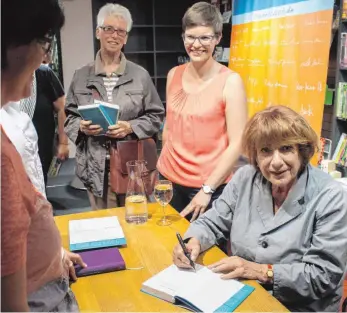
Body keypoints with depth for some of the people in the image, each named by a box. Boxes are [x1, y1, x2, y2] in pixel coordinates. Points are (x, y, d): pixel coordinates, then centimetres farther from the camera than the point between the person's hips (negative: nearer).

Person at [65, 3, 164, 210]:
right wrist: (81, 126, -10)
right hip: (96, 166, 1)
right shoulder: (81, 76, 6)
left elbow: (156, 116, 3)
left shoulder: (141, 75, 1)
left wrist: (131, 127, -13)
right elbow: (69, 116, 11)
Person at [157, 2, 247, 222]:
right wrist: (162, 167, 14)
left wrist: (207, 189, -14)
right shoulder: (174, 75, 3)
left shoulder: (230, 81, -11)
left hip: (209, 186, -4)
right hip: (170, 180, 4)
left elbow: (237, 143, -13)